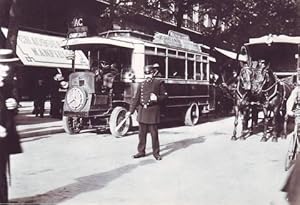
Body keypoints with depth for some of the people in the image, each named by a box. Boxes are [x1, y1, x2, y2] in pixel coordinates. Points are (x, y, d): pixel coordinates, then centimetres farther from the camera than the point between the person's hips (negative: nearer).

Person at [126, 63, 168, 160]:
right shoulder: (141, 85, 12)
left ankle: (156, 152, 12)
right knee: (142, 133, 8)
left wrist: (157, 98, -16)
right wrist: (130, 111, 6)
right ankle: (141, 151, 20)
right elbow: (135, 98, 11)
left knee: (154, 133, 1)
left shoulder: (158, 83, 2)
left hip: (153, 111, -4)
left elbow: (165, 95, 3)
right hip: (142, 111, 4)